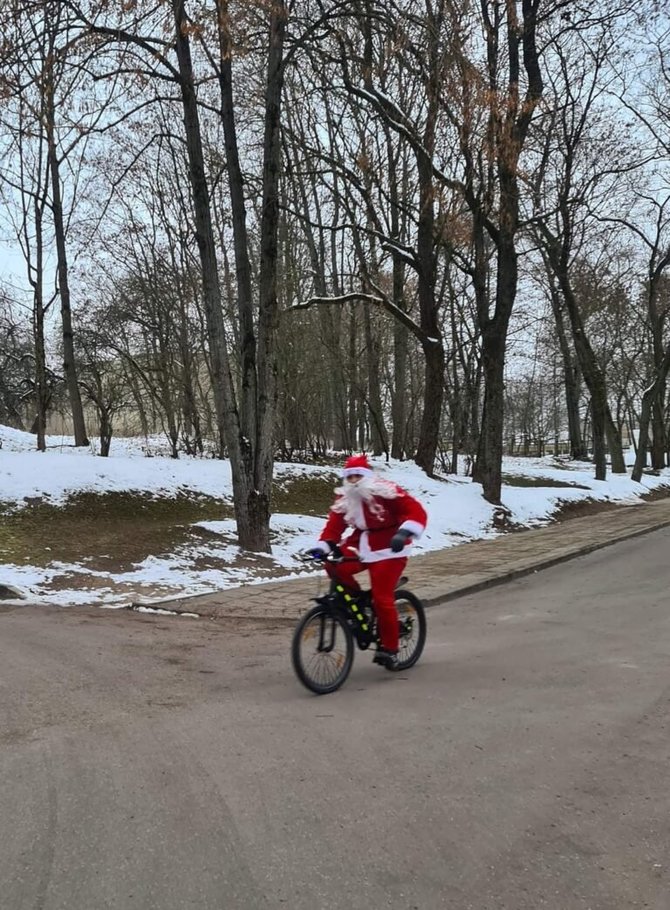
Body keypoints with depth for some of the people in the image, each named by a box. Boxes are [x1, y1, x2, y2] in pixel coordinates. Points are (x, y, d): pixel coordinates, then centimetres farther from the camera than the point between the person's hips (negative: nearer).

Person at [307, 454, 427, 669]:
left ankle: (389, 648, 5)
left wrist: (404, 533, -36)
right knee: (335, 568, -21)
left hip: (388, 550, -5)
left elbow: (416, 511, -20)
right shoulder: (344, 499, 3)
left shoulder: (385, 491, -14)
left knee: (382, 598, -11)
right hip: (360, 546, 6)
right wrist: (323, 546, -18)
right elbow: (334, 525, 0)